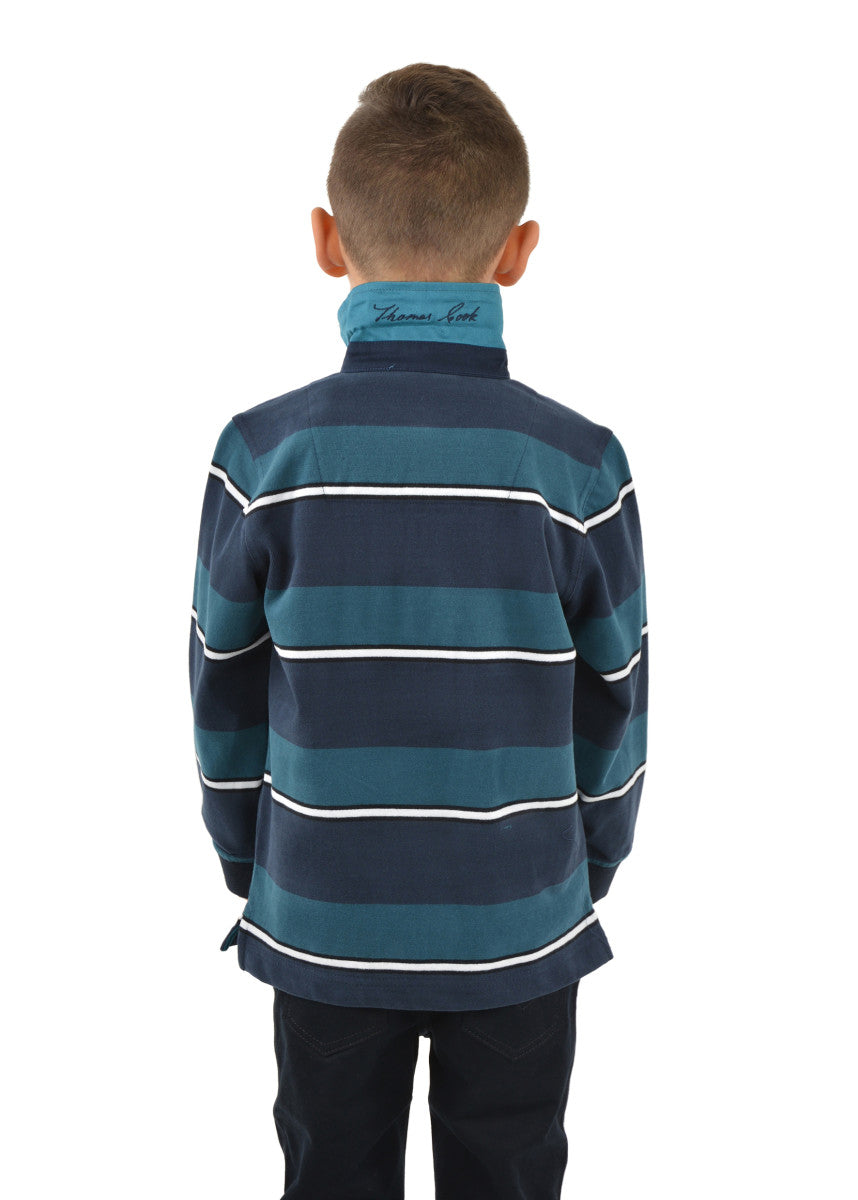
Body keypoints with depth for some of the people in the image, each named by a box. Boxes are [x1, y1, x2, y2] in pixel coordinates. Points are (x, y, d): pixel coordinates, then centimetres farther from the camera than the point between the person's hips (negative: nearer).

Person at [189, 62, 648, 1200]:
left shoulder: (261, 453, -14)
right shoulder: (581, 466, -14)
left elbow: (225, 700, -4)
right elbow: (612, 709, -4)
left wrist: (249, 868, 13)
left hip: (322, 925, 1)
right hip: (521, 931, 0)